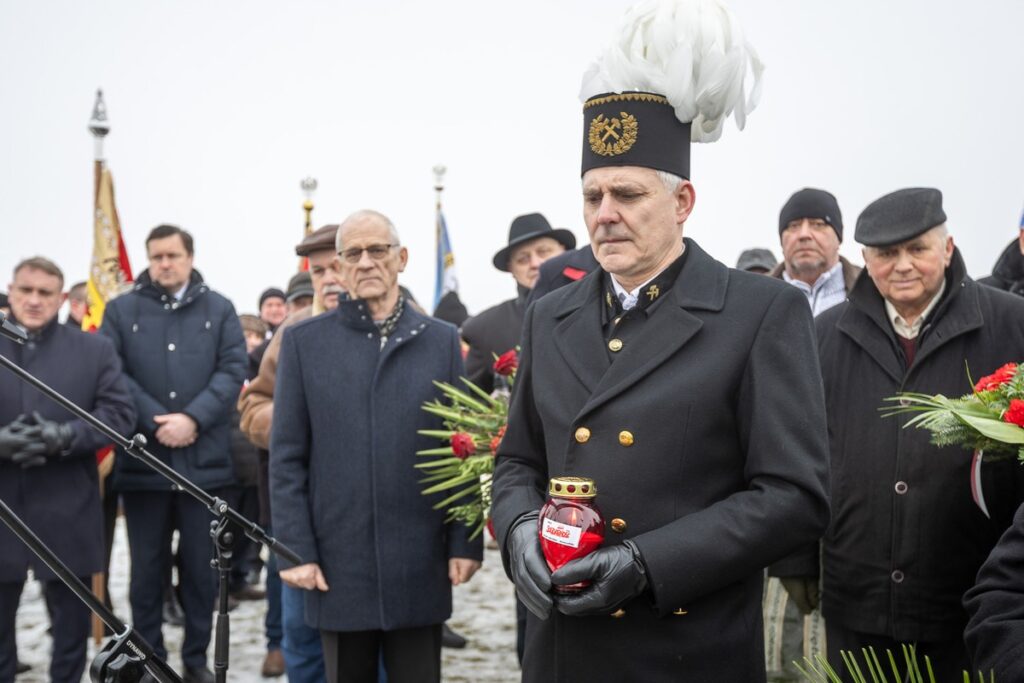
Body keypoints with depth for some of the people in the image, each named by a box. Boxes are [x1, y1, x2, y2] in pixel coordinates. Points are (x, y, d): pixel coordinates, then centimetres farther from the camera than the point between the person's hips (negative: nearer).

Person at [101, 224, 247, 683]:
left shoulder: (219, 310, 7)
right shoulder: (121, 311, 6)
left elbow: (232, 370, -2)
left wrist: (192, 418, -14)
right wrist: (156, 422, -15)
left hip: (204, 459, 0)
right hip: (142, 460, 0)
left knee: (201, 566, 7)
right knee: (147, 567, 8)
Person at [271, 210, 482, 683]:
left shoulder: (441, 341, 5)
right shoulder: (303, 341, 3)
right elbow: (287, 459, 1)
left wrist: (465, 542, -1)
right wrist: (295, 549, -5)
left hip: (420, 565, 0)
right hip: (337, 563, 0)